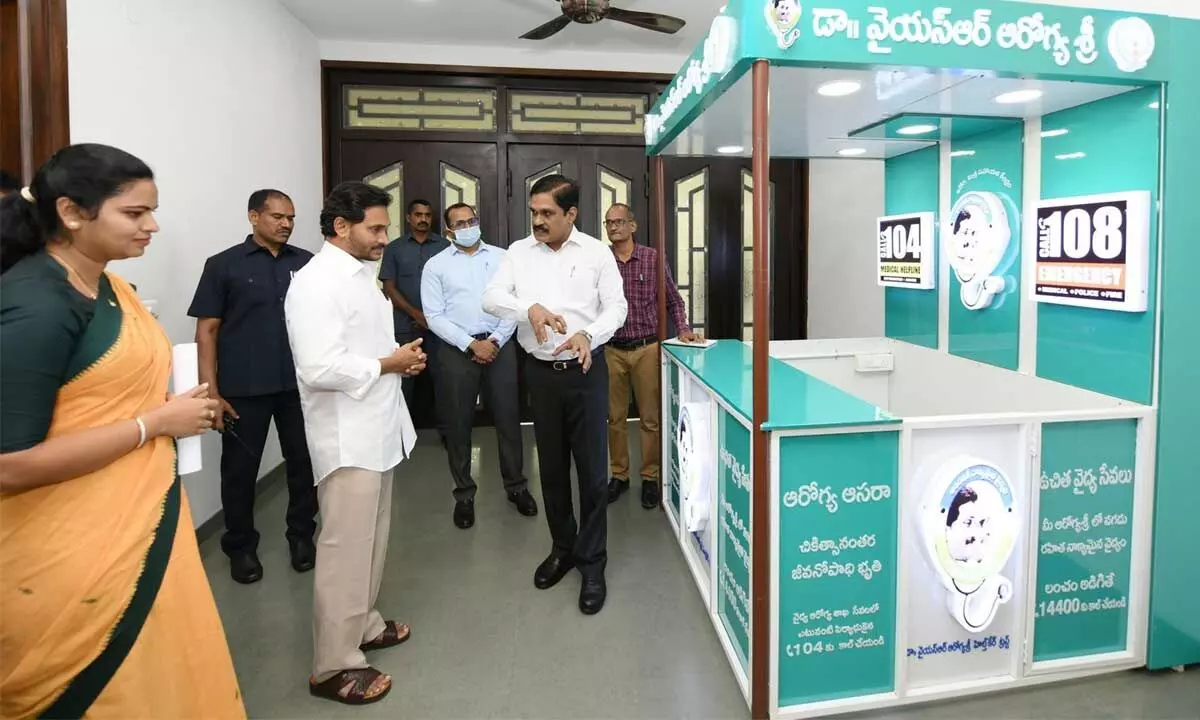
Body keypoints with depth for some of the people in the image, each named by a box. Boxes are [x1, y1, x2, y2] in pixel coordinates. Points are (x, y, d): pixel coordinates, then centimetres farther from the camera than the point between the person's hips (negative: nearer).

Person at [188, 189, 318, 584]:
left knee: (304, 462, 9)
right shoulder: (223, 265, 0)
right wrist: (211, 391, -7)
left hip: (301, 384, 2)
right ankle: (241, 546, 27)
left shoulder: (307, 263, 5)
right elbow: (207, 330, -1)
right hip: (244, 389, -2)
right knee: (240, 469, 9)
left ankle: (302, 536, 28)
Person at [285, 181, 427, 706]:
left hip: (376, 429, 10)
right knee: (345, 548, -1)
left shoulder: (359, 274, 14)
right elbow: (320, 369, -28)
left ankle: (363, 624, 35)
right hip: (346, 437, -10)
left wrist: (400, 357, 4)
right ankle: (334, 666, 12)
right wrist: (389, 364, -16)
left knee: (370, 539, 19)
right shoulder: (316, 283, -18)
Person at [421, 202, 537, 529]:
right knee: (458, 425, 6)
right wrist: (471, 344, -12)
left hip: (500, 347, 1)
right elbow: (434, 317, -3)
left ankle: (516, 486, 22)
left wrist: (495, 341, -9)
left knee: (508, 418, 6)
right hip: (457, 350, -1)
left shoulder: (502, 257, 7)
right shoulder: (436, 265, 3)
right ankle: (464, 494, 21)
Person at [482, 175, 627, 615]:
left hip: (586, 370, -2)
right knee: (551, 467, 14)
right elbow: (491, 297, -6)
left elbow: (616, 306, -2)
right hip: (541, 372, 3)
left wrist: (587, 335, -22)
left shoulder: (597, 253, -1)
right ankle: (563, 548, 32)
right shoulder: (519, 252, 3)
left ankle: (592, 562, 15)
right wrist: (529, 307, -26)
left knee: (592, 468, 1)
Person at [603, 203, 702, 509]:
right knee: (615, 418, 11)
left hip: (647, 348, 0)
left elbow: (673, 300, 8)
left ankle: (650, 477, 20)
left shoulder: (653, 258, 0)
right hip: (611, 350, 1)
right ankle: (618, 475, 25)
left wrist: (683, 330, -4)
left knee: (650, 418, 6)